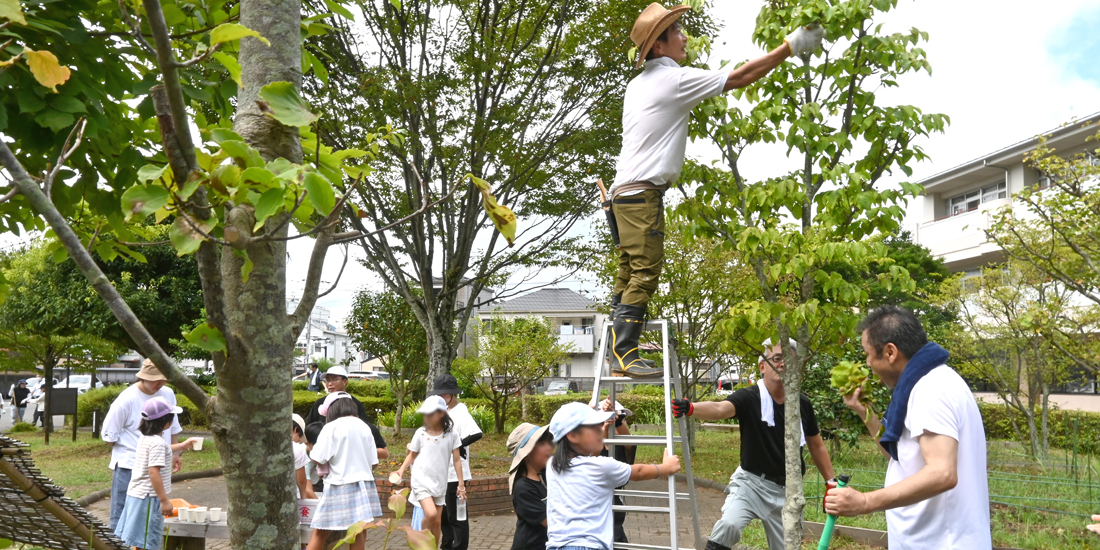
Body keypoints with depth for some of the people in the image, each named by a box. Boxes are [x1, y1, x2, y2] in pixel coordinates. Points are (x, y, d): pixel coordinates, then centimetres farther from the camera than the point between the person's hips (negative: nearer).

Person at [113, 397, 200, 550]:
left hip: (136, 493, 10)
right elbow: (154, 473, -26)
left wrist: (182, 446, 41)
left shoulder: (145, 438, 10)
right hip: (149, 498, -10)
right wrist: (164, 500, -23)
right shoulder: (158, 443, -20)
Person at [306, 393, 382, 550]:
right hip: (364, 485, 5)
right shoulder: (364, 427, 7)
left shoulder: (331, 427, -7)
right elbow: (373, 462, 8)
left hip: (340, 487, -4)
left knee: (320, 532, 6)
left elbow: (318, 458, -12)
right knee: (358, 533, 8)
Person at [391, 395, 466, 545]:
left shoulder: (451, 434, -5)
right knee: (430, 514, -20)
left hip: (440, 483, 2)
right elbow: (412, 454, 9)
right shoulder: (420, 433, -5)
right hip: (421, 481, -2)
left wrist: (461, 484, 0)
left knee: (437, 521, 7)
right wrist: (402, 469, -7)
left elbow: (457, 460, 0)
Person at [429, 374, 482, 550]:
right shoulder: (445, 412, 11)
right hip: (442, 473, 9)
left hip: (455, 474, -9)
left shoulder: (461, 413, -15)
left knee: (456, 515, 0)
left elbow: (476, 434, -31)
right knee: (443, 514, 17)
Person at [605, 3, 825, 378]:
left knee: (629, 273, 10)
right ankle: (624, 355, -12)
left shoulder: (637, 84, 18)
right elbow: (739, 77, -8)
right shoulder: (675, 79, -8)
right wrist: (789, 47, -3)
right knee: (644, 273, -10)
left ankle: (620, 349, 12)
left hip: (624, 191, 9)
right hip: (643, 192, -9)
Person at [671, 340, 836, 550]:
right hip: (752, 482, -4)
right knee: (729, 524, -30)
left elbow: (816, 446, 14)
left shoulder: (803, 404, 0)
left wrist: (831, 482, 11)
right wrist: (691, 408, -55)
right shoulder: (749, 398, -14)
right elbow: (720, 408, -35)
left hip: (788, 489, 4)